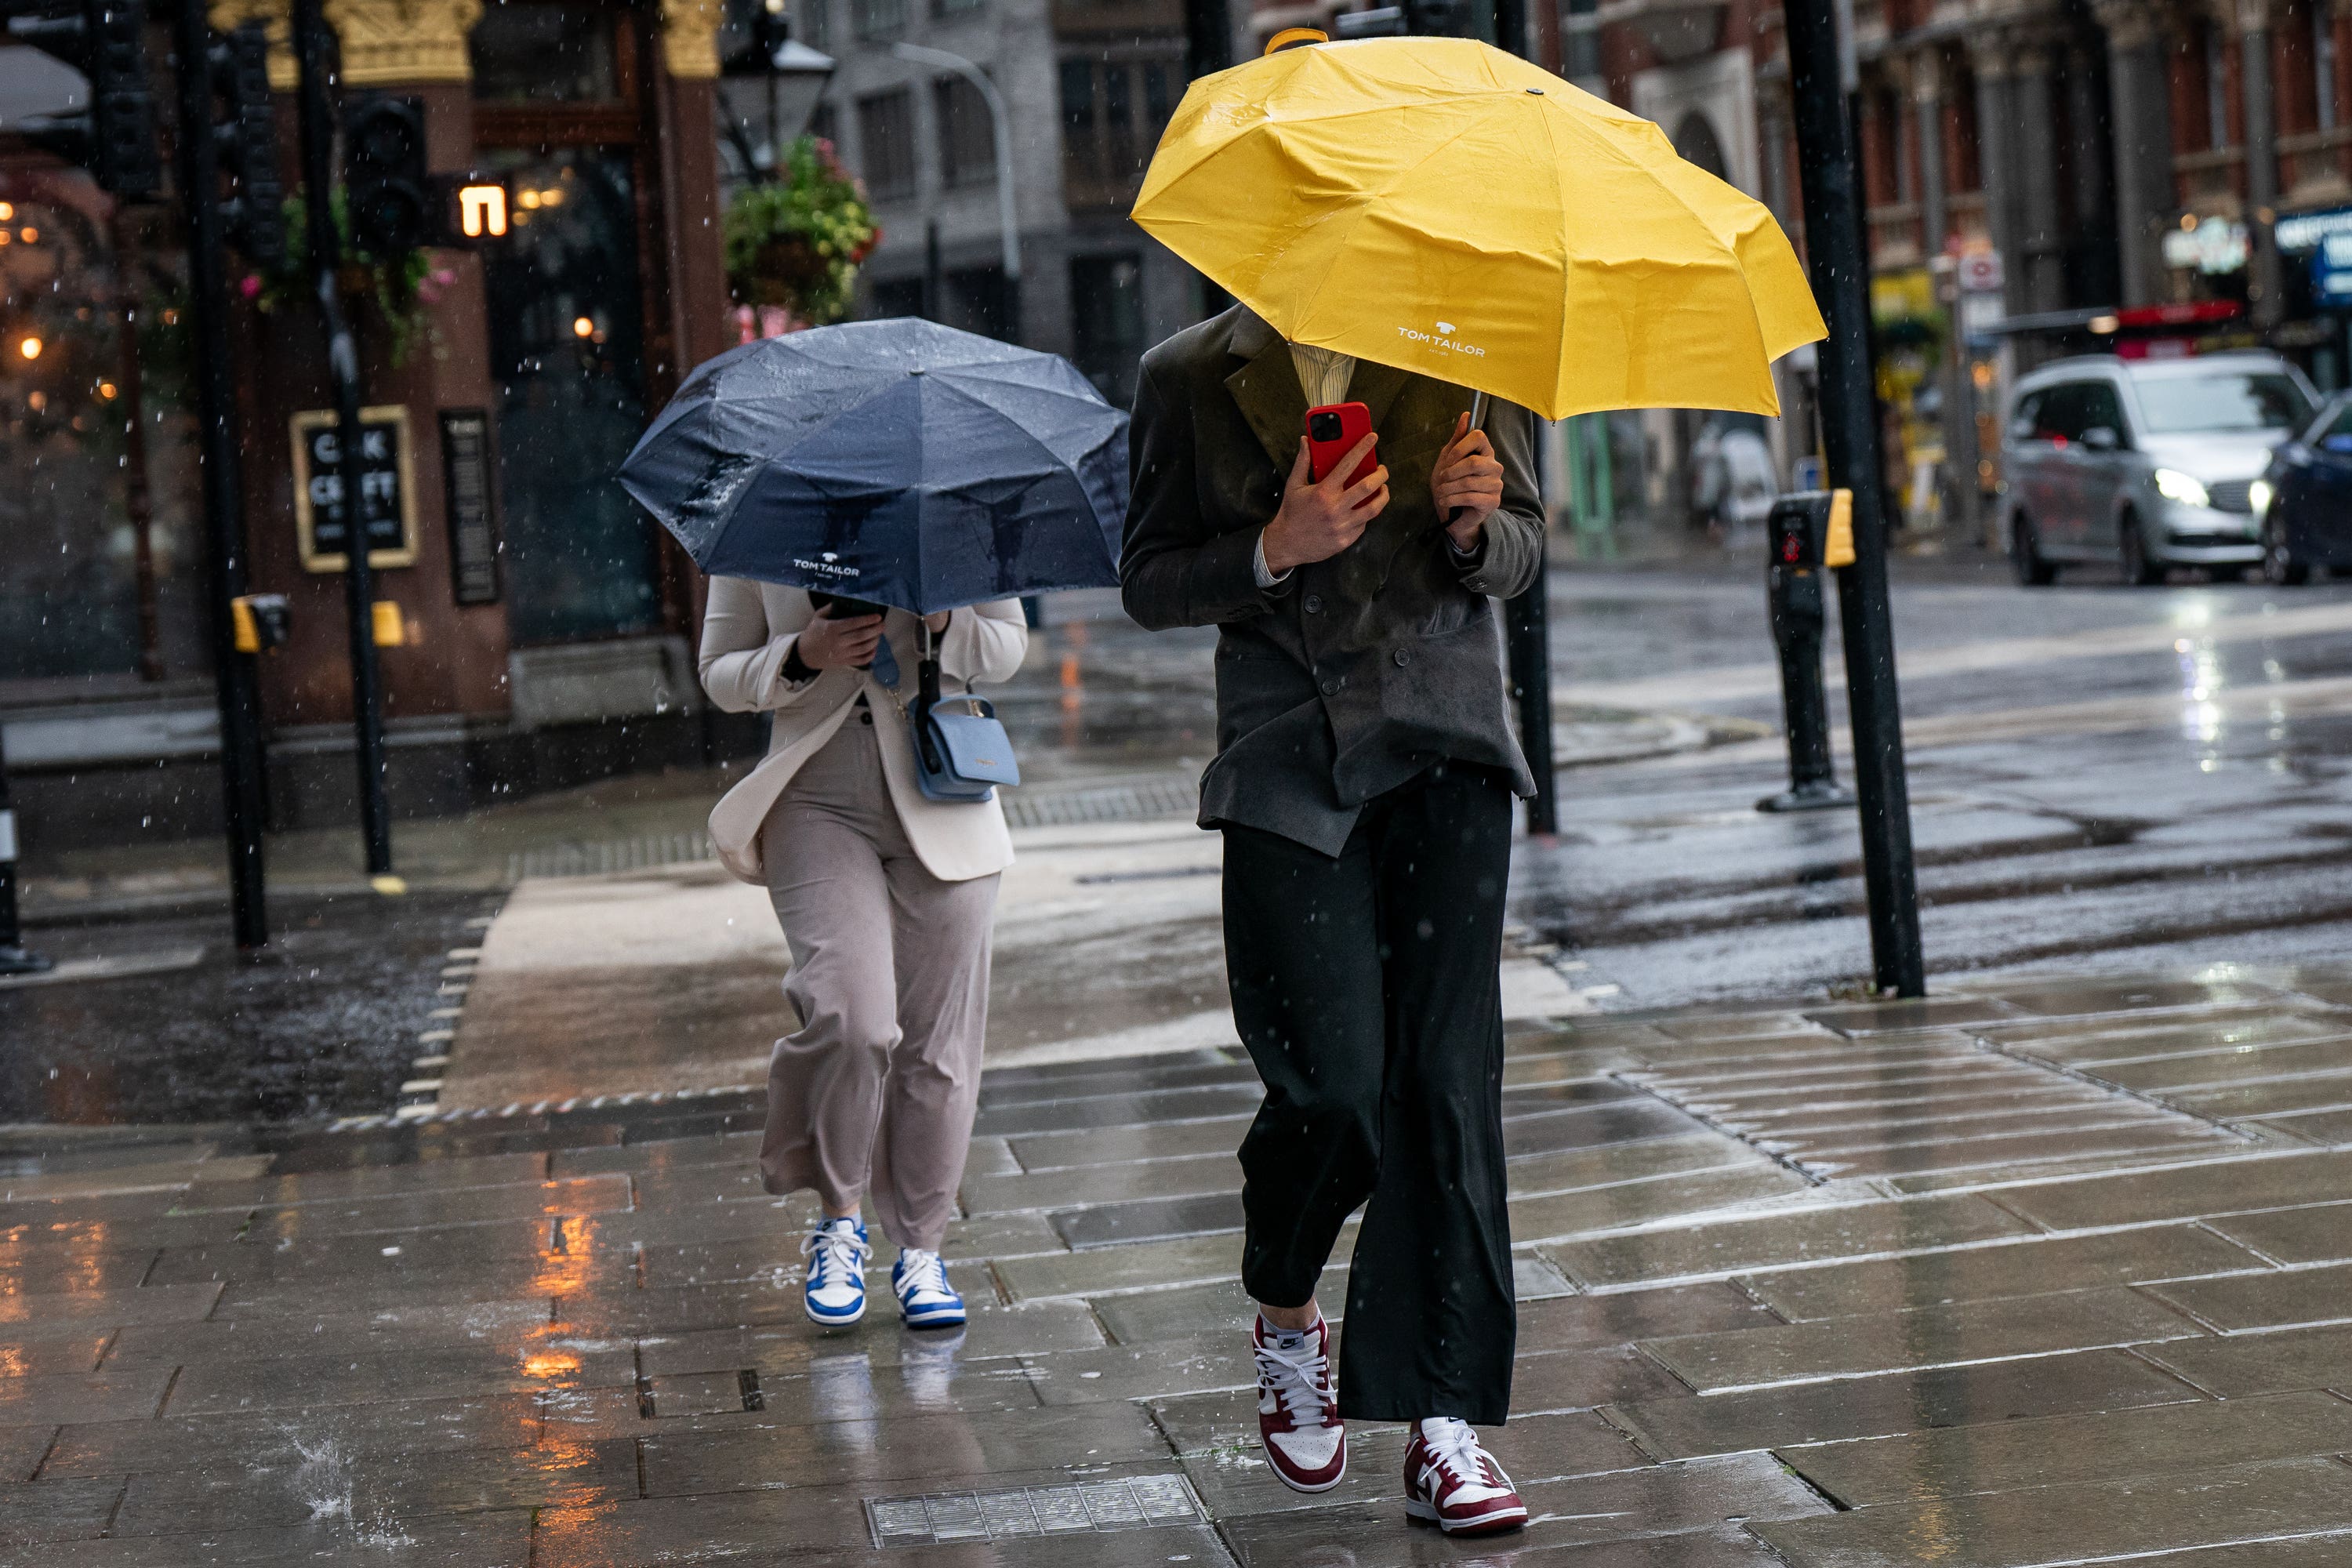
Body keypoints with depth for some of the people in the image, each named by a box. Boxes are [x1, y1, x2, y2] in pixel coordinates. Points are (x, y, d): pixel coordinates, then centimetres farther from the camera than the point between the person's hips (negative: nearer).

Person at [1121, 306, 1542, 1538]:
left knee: (1448, 1078, -6)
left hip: (1445, 752, 1)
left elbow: (1518, 558, 14)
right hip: (1287, 768, -1)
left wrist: (1474, 521, -9)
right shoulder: (1191, 379, 6)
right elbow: (1150, 581, 6)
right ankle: (1284, 1320, 22)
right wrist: (1276, 550, -12)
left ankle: (1444, 1426, -3)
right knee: (1336, 1084, -9)